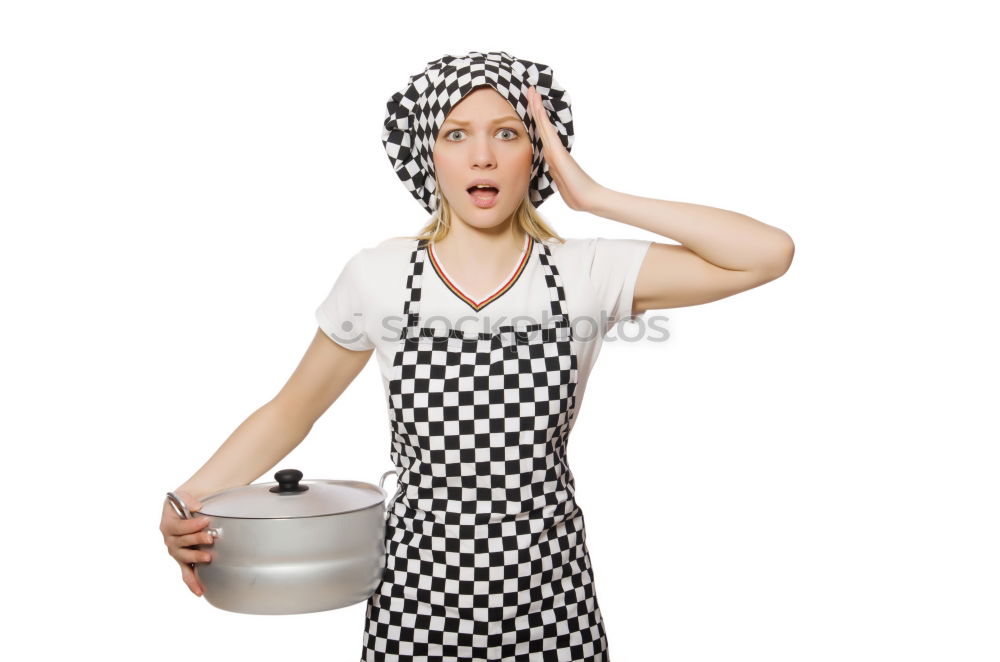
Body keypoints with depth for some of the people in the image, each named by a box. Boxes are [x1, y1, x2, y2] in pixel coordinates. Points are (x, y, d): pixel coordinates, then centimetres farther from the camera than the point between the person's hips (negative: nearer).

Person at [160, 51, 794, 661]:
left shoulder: (587, 274, -7)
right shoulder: (378, 276, -5)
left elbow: (770, 253, -14)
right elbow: (292, 410, 6)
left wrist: (595, 197, -14)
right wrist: (191, 500, -8)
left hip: (549, 592, 0)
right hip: (420, 588, 1)